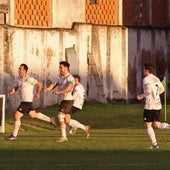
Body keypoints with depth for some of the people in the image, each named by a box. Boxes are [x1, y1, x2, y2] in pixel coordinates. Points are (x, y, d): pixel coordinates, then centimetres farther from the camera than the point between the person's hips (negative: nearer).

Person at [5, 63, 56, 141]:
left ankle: (14, 135, -2)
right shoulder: (19, 79, 8)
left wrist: (37, 93, -5)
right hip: (23, 101, 10)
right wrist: (9, 93, -7)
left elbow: (39, 84, -11)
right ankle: (50, 120, 38)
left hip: (27, 102, -10)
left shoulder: (28, 79, -17)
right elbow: (15, 88, 13)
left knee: (17, 116, -10)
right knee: (33, 115, 24)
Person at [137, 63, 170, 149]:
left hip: (150, 106, -7)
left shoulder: (146, 79, -12)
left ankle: (154, 144, 2)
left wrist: (141, 96, -11)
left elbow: (148, 91, -26)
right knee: (156, 125, 14)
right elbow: (162, 89, 24)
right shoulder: (156, 79, 12)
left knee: (148, 126, 4)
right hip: (158, 105, 7)